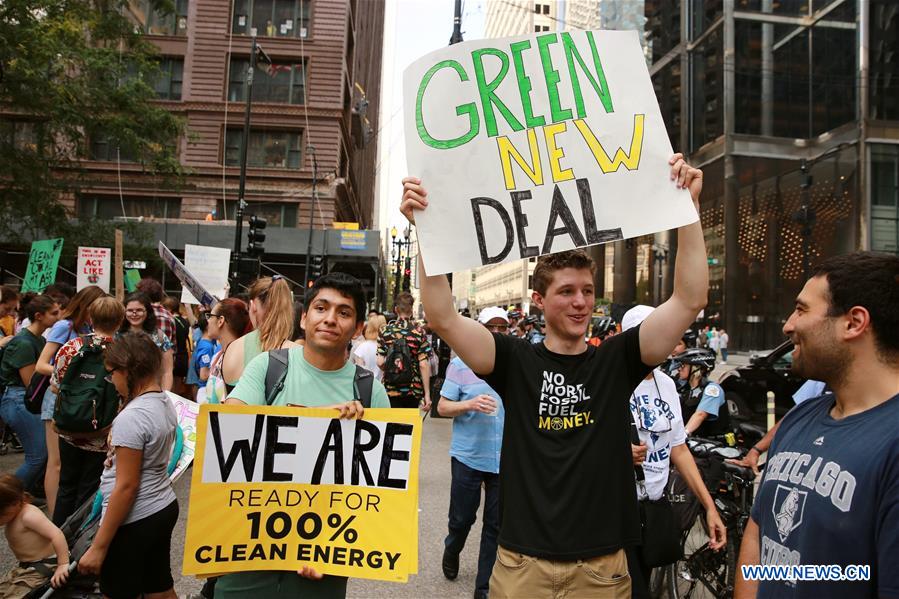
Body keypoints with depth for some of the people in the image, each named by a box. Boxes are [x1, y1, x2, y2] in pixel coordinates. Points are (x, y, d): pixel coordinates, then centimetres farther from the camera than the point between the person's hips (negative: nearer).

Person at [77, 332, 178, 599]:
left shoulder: (130, 418, -23)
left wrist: (98, 546, -15)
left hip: (134, 520, -8)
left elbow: (126, 486, -21)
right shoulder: (166, 403, 2)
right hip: (164, 507, 8)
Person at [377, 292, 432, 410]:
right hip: (414, 390, -1)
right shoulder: (419, 332, -5)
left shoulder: (385, 331, -2)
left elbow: (380, 363, -6)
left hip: (391, 390, 1)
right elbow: (423, 365, -10)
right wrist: (427, 394, -6)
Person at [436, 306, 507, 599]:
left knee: (496, 525, 8)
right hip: (468, 456, -2)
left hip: (506, 460, 2)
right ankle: (452, 552, 45)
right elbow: (442, 407, -4)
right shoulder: (461, 364, -4)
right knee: (462, 518, 11)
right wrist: (470, 404, -21)